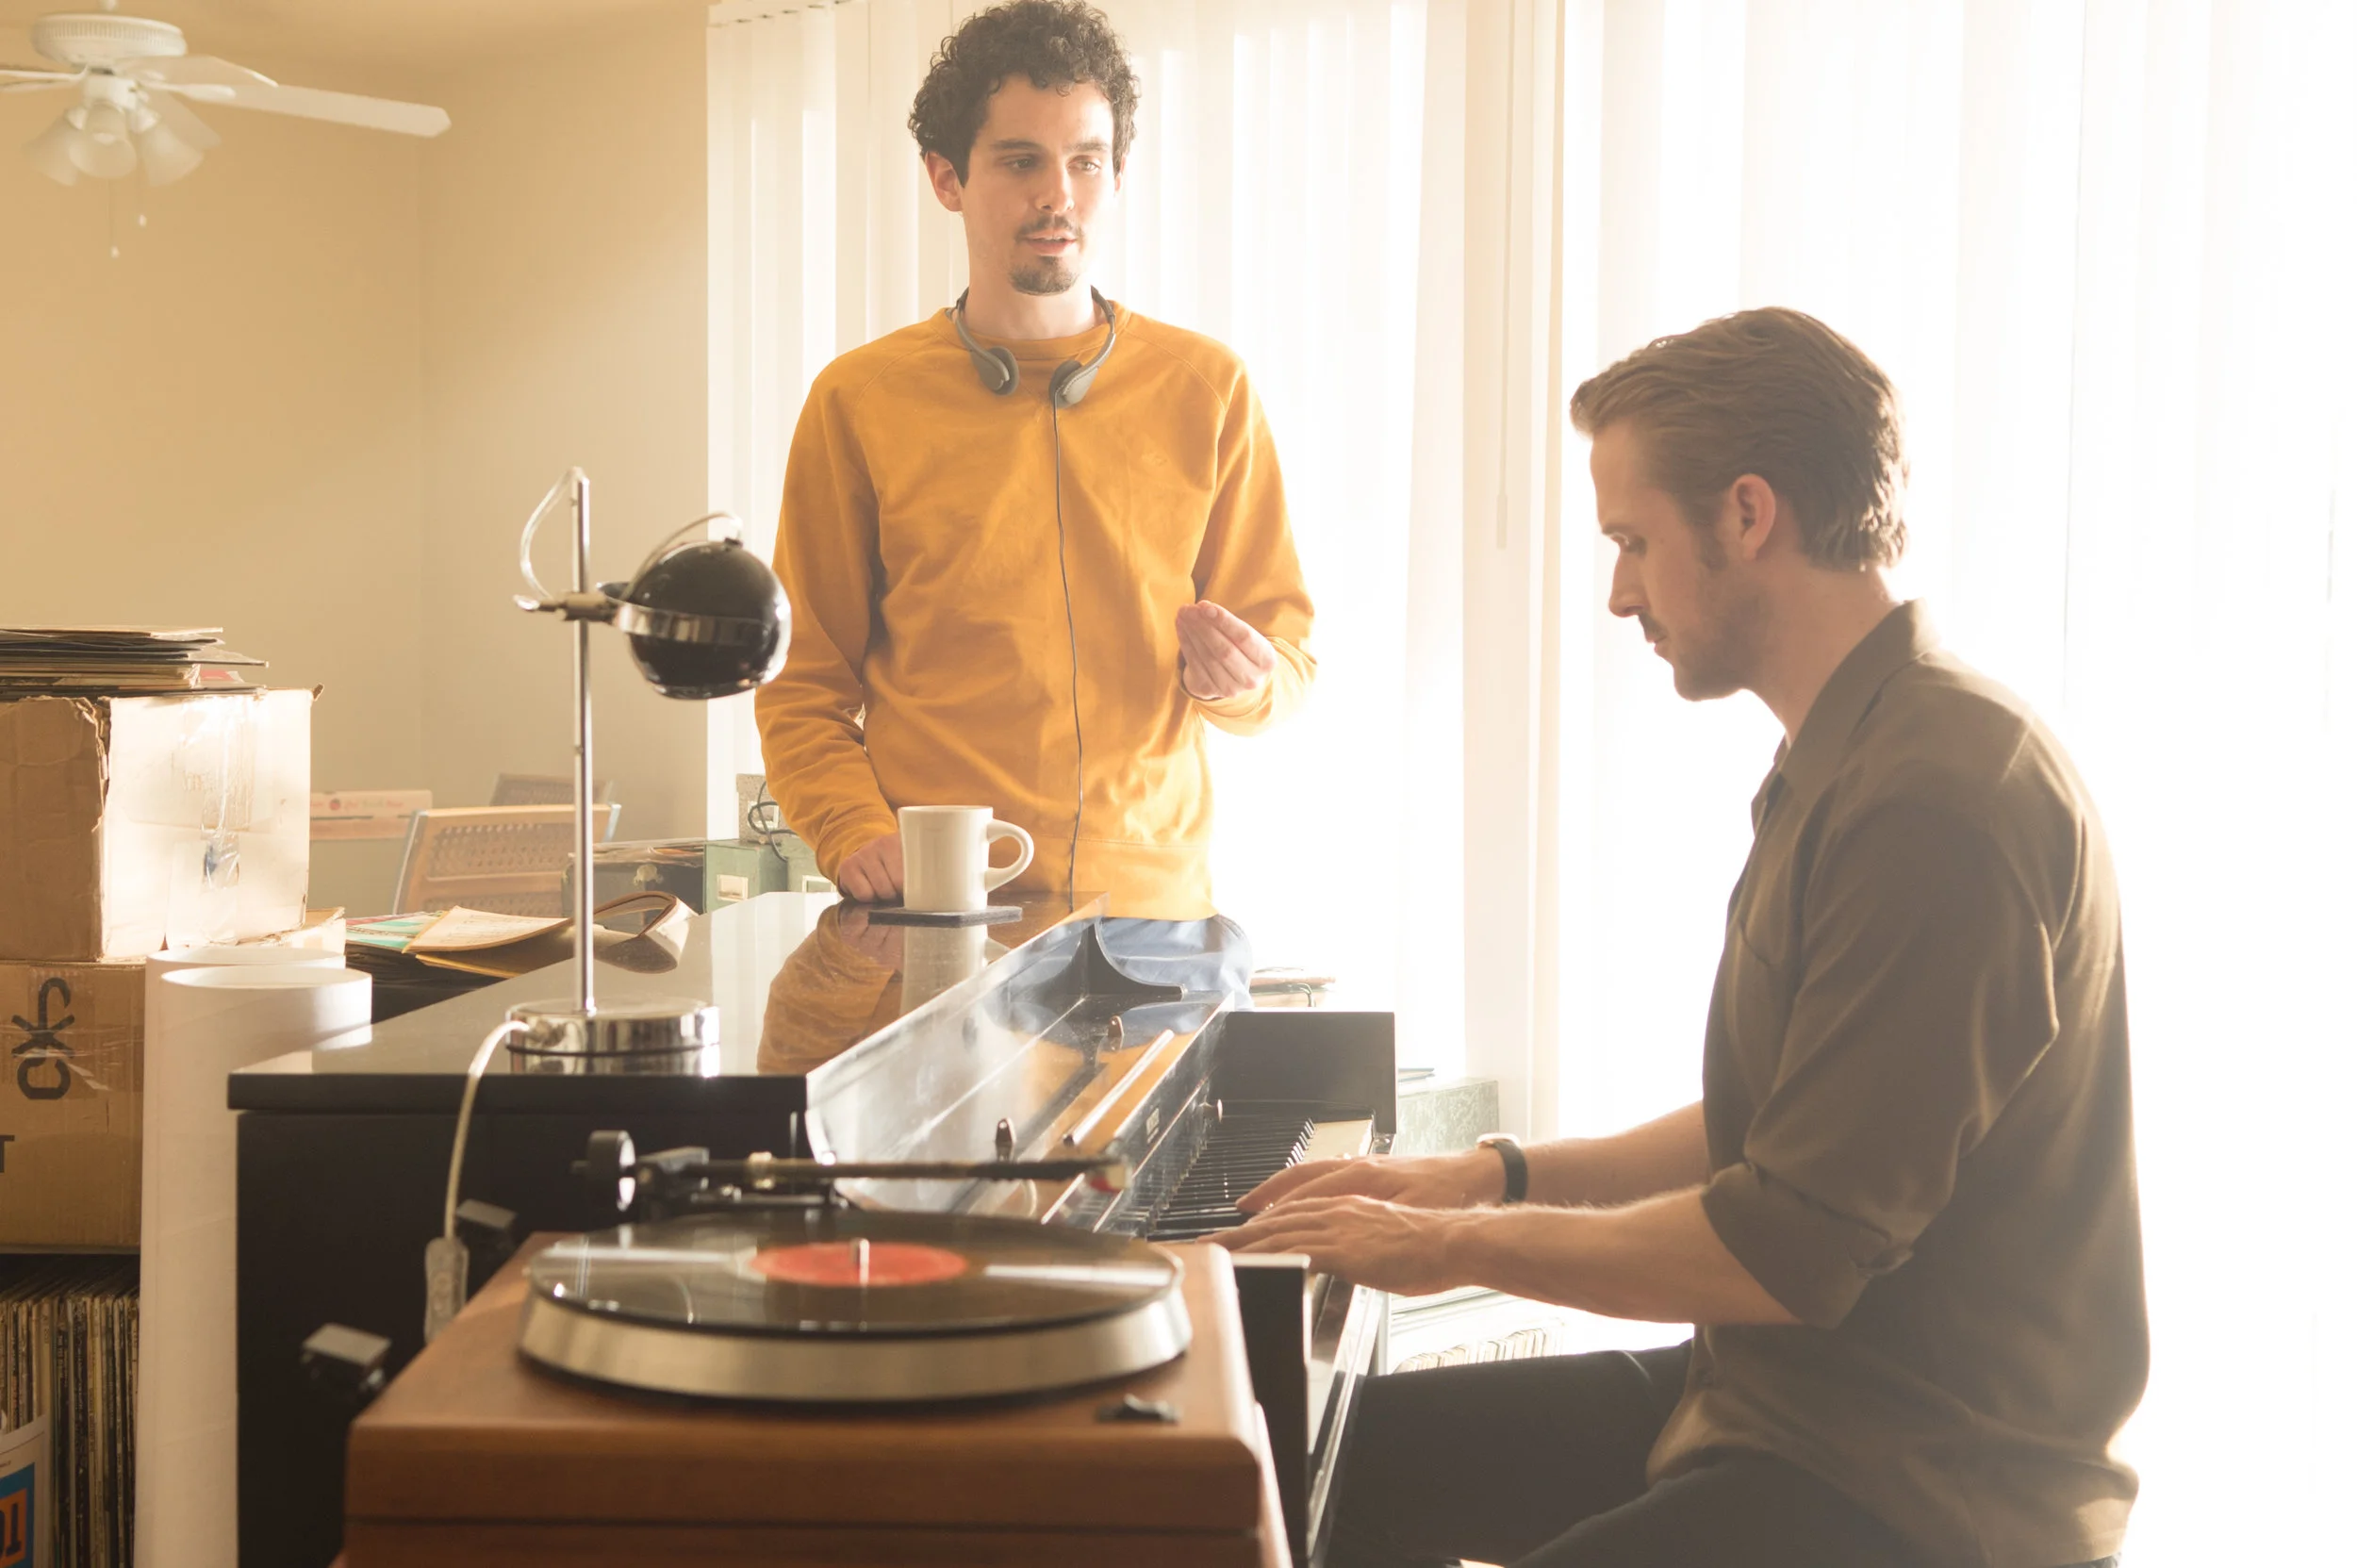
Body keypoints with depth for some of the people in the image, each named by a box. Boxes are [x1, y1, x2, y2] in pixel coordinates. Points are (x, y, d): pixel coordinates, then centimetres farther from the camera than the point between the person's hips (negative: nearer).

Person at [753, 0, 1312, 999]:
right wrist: (856, 834, -9)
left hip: (1155, 909, 1)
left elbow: (1287, 647, 13)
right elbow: (804, 681, 8)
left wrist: (1245, 681, -10)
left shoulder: (1205, 390, 9)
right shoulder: (860, 402, 6)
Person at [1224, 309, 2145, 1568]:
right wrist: (1496, 1175, 12)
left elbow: (1790, 1256, -24)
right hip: (1784, 1396, 10)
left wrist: (1457, 1245, -13)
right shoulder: (1848, 764, 13)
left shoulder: (1941, 798, -23)